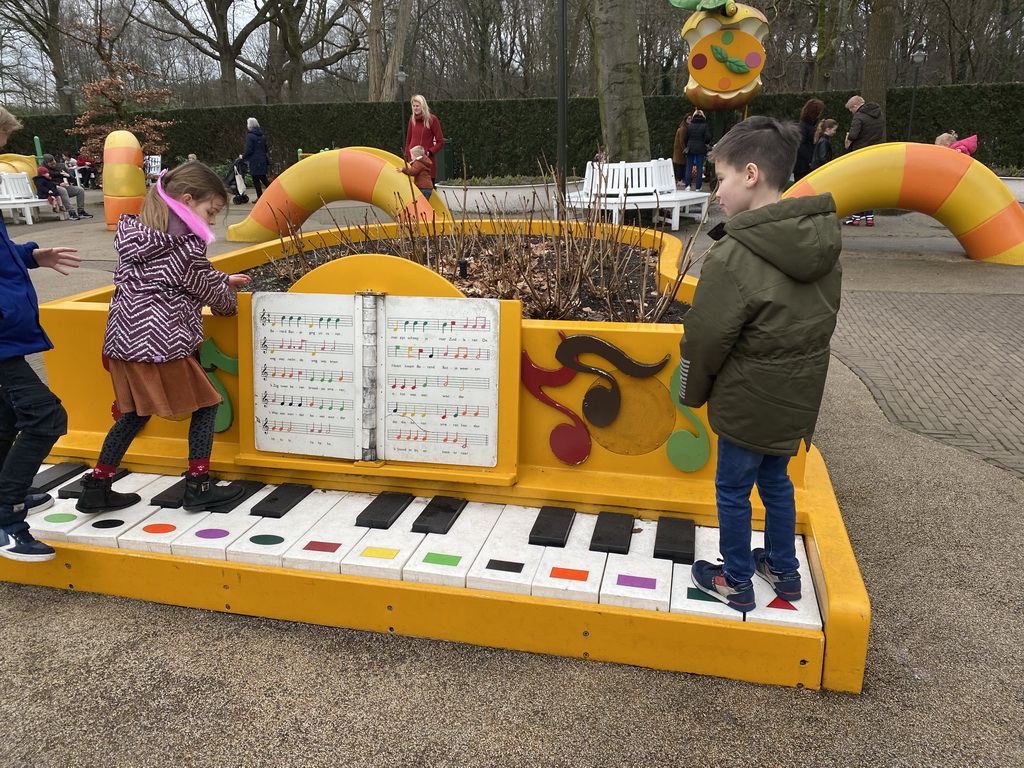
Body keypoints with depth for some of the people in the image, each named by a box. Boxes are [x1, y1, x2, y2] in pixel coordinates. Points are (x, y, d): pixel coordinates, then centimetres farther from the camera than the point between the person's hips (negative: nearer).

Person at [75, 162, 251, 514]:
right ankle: (198, 486, 12)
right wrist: (230, 303, 22)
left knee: (134, 414, 20)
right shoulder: (187, 245, -11)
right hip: (162, 342, -8)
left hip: (123, 340, 8)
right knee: (205, 404, 9)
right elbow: (208, 290, 1)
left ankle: (96, 487, 22)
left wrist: (222, 280, 27)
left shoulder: (134, 233, 13)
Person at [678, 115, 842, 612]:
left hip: (749, 404, -7)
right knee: (776, 481, 24)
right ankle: (783, 570, 40)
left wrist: (693, 393, 0)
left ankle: (736, 583, 28)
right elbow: (822, 320, 8)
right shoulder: (823, 245, -1)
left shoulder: (734, 259, -26)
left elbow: (704, 340, -18)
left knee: (733, 490, 11)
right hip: (798, 398, 8)